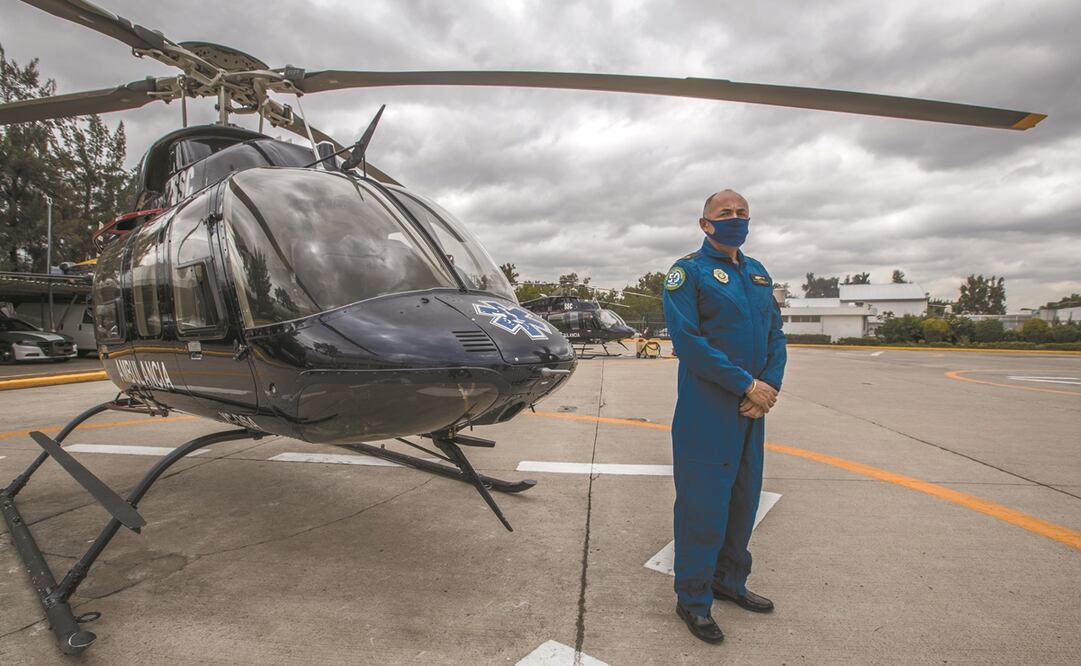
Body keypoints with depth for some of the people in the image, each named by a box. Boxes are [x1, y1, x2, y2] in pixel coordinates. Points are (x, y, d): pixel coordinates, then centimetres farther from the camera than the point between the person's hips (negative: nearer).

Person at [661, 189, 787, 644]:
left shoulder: (758, 273, 15)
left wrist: (770, 386, -5)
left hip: (750, 409, 7)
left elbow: (775, 335, 12)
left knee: (743, 500, 17)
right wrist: (747, 385, -17)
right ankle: (693, 599, 17)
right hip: (706, 412, -7)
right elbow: (688, 341, -17)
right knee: (703, 504, 0)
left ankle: (729, 581, 35)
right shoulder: (689, 270, -7)